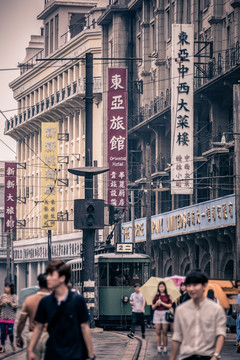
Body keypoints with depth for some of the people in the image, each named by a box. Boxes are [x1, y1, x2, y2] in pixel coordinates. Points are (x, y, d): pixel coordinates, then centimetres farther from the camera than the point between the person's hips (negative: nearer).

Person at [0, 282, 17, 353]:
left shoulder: (14, 296, -1)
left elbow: (15, 306, -8)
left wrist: (9, 302, -20)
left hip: (10, 317, -3)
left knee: (10, 332, -7)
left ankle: (12, 343, 20)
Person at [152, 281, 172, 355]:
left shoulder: (167, 296, 3)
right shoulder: (156, 296, 9)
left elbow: (169, 306, -4)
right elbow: (153, 307, 10)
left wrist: (162, 303, -10)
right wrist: (156, 304, -10)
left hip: (165, 314, -2)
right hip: (157, 313, 2)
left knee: (164, 332, -2)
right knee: (158, 332, 0)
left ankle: (165, 348, 4)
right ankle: (159, 348, 4)